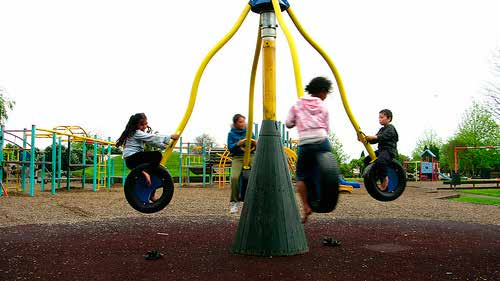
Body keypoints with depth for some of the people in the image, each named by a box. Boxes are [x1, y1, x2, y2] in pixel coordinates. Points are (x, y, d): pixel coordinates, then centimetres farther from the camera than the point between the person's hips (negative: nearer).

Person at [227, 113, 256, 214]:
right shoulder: (231, 134, 9)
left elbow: (255, 144, 13)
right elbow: (230, 148, 2)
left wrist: (255, 144, -11)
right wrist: (237, 144, -17)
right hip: (237, 158, -1)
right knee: (234, 177, -27)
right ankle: (234, 202, -11)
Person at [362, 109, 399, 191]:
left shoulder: (391, 128, -4)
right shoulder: (381, 130, 23)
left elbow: (383, 136, -23)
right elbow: (375, 140, 14)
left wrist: (373, 137, -37)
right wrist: (367, 139, -3)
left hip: (389, 150, -9)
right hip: (381, 150, 9)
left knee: (380, 160, -36)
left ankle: (385, 178, -20)